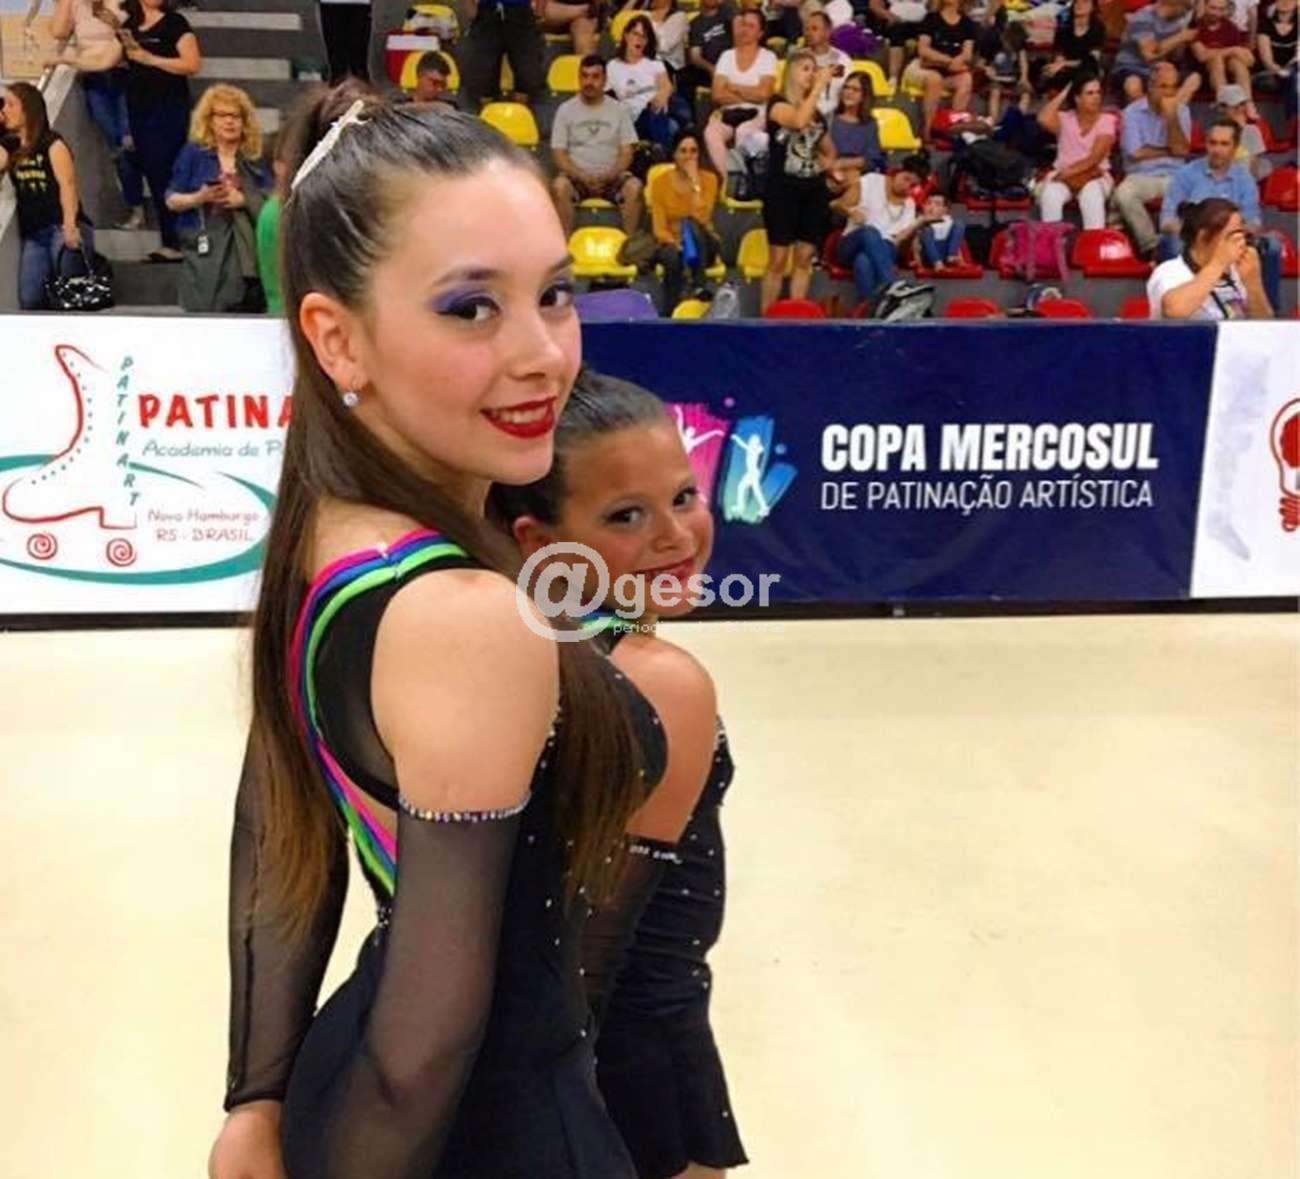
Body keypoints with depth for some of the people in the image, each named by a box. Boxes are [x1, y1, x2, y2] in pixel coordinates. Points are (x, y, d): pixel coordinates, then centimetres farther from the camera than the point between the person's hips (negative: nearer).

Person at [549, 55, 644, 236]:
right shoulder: (566, 109, 5)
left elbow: (626, 153, 3)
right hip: (576, 175, 0)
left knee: (634, 187, -30)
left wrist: (609, 177, -16)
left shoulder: (619, 109, 8)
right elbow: (559, 154, 0)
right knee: (559, 186, -33)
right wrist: (583, 177, -16)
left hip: (611, 176, 1)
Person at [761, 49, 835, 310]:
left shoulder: (818, 113, 15)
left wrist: (822, 167, 8)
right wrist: (819, 87, -18)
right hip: (783, 190, -5)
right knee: (778, 260, -5)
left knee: (804, 259, 4)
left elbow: (830, 152, 28)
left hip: (813, 191, 6)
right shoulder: (777, 104, -2)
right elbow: (798, 121, -24)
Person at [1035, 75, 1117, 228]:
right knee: (1050, 195, -33)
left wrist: (1069, 172, -20)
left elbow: (1094, 158, -8)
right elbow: (1044, 120, -16)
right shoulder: (1065, 118, 7)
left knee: (1092, 194, -36)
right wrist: (1063, 94, -3)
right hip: (1062, 175, 1)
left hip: (1095, 175, -1)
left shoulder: (1107, 120, 3)